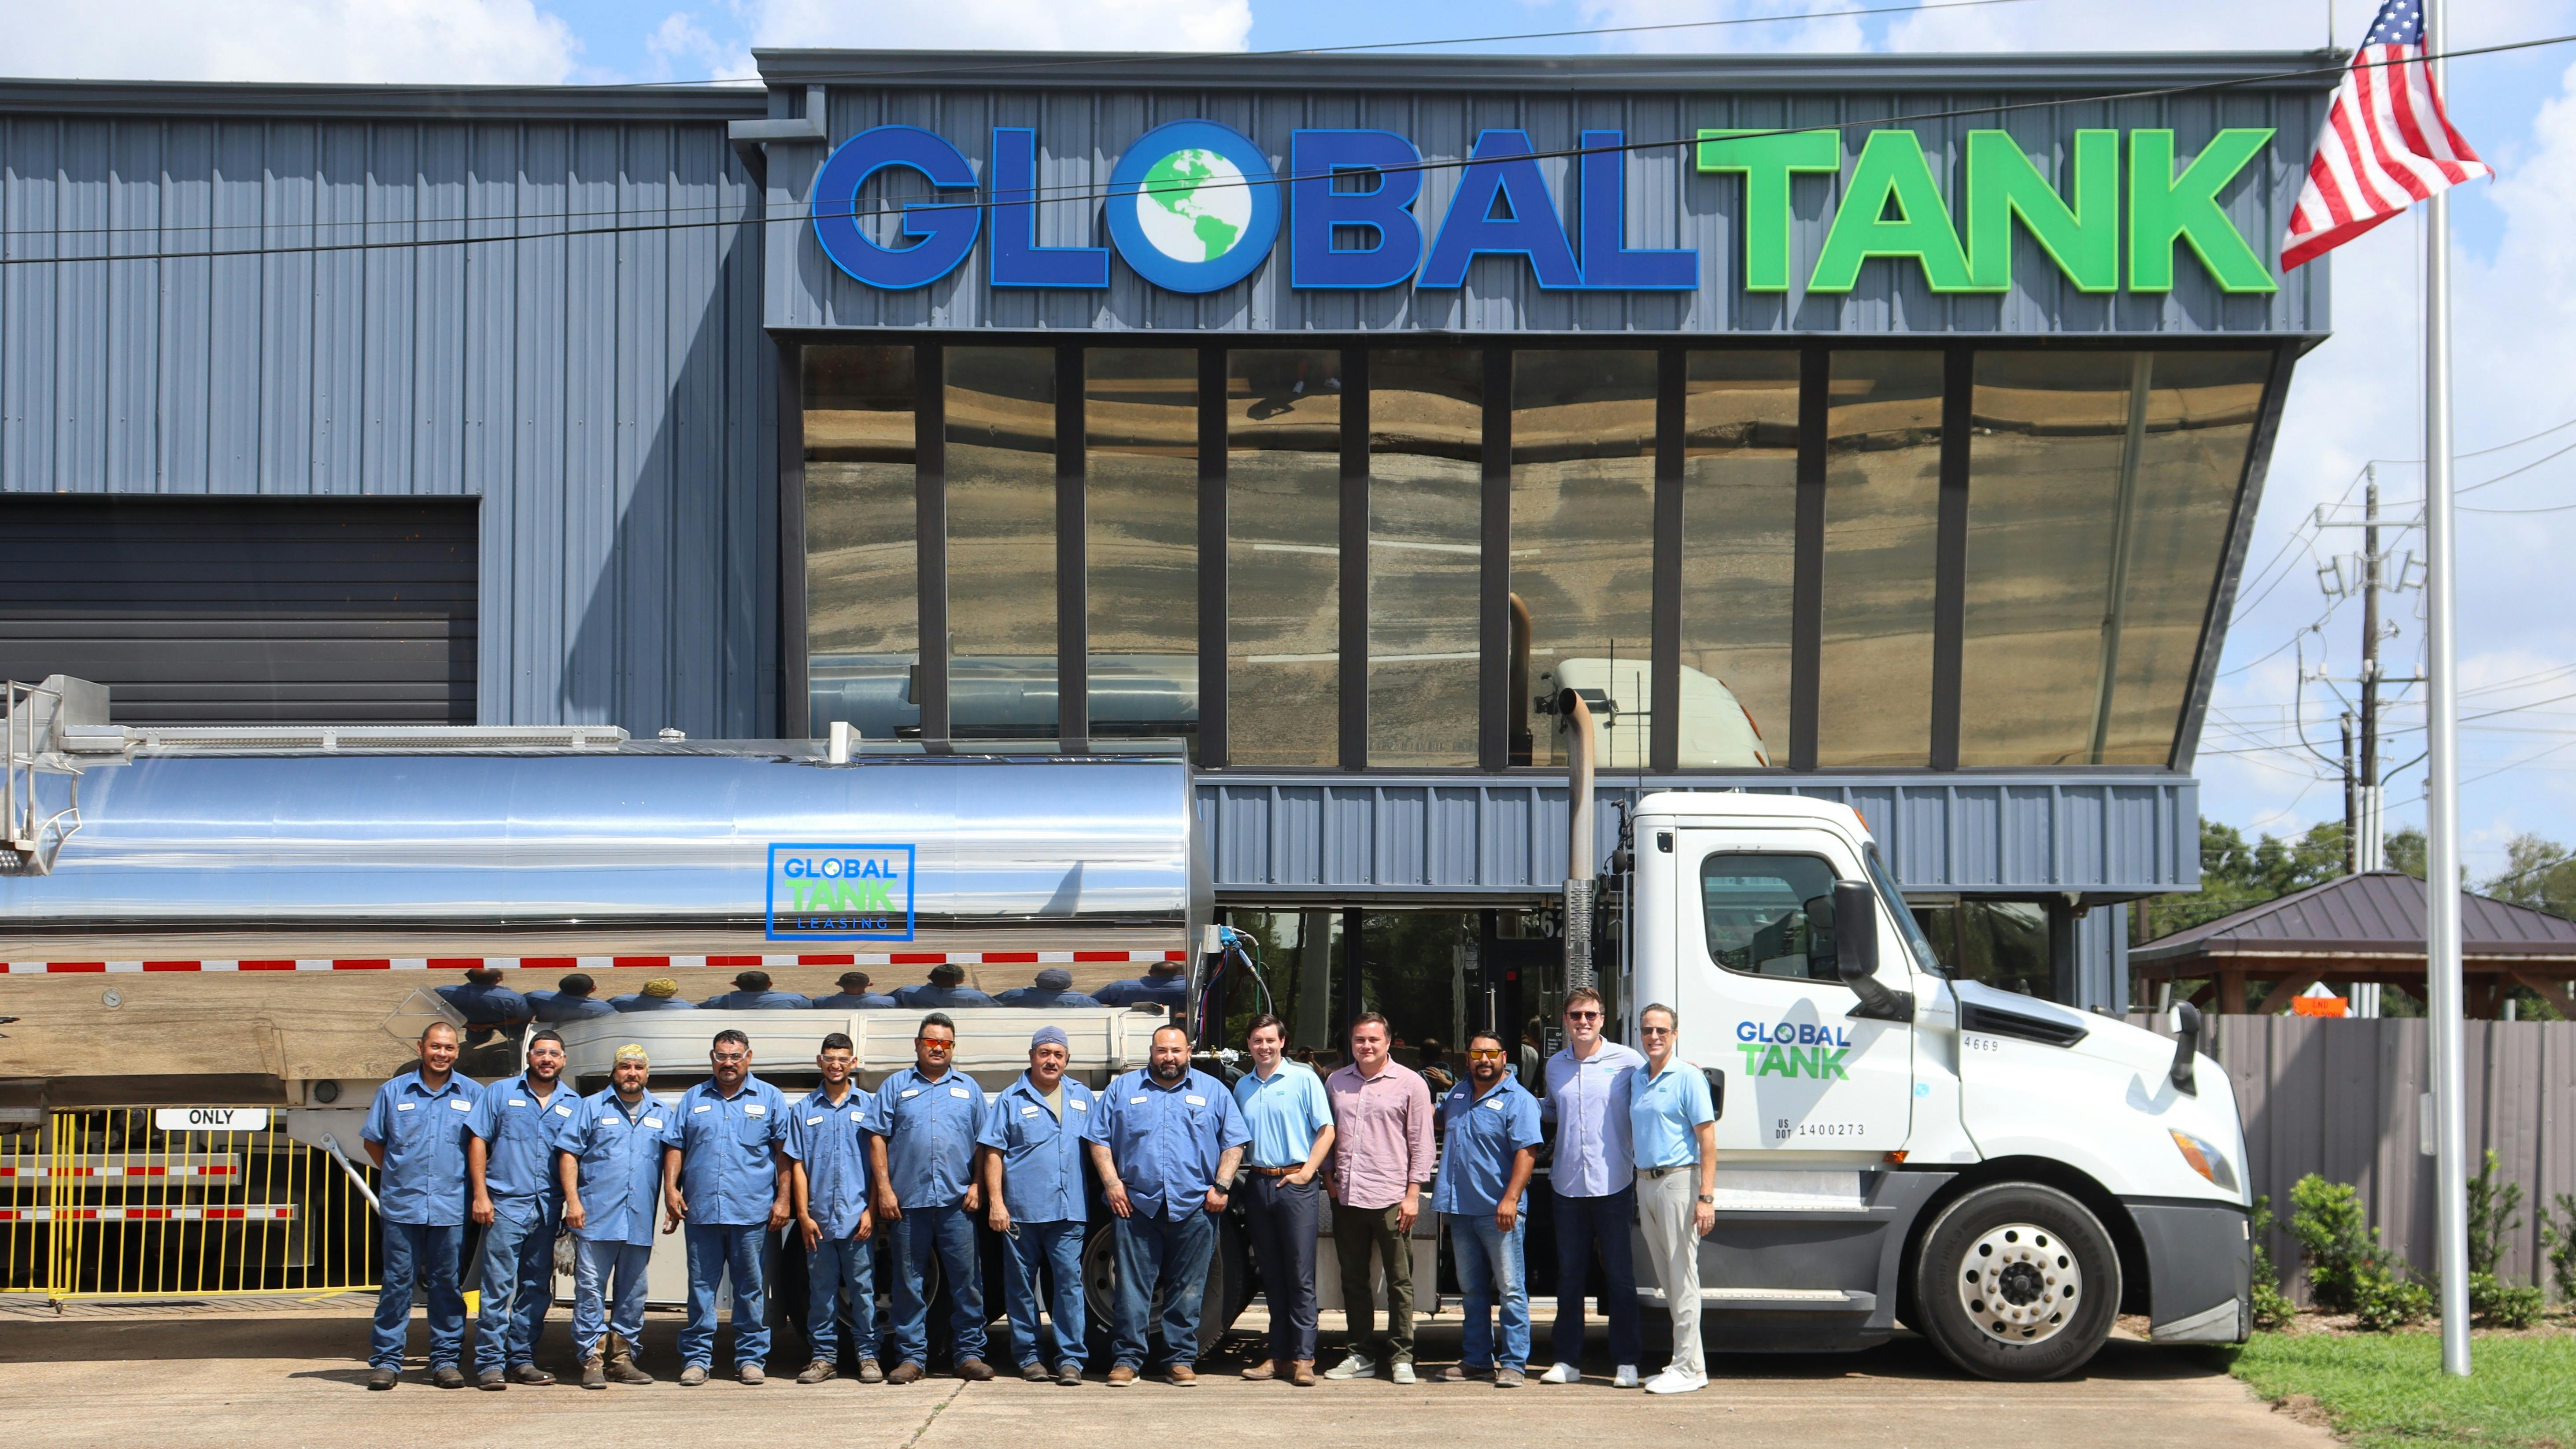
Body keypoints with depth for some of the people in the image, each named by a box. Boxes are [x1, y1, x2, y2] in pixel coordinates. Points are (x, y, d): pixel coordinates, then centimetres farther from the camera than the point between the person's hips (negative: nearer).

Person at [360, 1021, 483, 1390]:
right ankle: (386, 1360, 5)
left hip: (451, 1207, 0)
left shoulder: (472, 1094, 7)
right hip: (401, 1205, 0)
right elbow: (373, 1141, 14)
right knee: (397, 1282, 1)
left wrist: (472, 1184, 7)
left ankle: (446, 1359, 10)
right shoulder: (394, 1092, 7)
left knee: (447, 1283, 3)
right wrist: (397, 1174, 9)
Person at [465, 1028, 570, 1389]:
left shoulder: (572, 1103, 11)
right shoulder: (500, 1094, 6)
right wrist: (481, 1194, -5)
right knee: (498, 1286, -7)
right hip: (506, 1205, -3)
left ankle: (523, 1360, 14)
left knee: (537, 1288, 7)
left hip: (549, 1208, 3)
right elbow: (478, 1141, 3)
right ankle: (490, 1363, -6)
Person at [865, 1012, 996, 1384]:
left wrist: (978, 1186, 1)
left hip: (957, 1203, 1)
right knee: (909, 1283, 2)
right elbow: (878, 1139, 4)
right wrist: (884, 1189, -5)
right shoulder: (895, 1087, 10)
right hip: (908, 1202, -1)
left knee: (967, 1281, -1)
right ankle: (911, 1357, 8)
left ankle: (970, 1354, 5)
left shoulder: (969, 1089, 14)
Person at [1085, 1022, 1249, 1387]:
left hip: (1193, 1208, 0)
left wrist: (1221, 1186, -1)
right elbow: (1099, 1140, 10)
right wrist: (1112, 1183, -2)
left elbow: (1234, 1142, 10)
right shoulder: (1123, 1089, 12)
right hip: (1136, 1206, 0)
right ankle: (1127, 1359, 3)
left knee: (1188, 1291, 3)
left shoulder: (1212, 1092, 12)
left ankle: (1181, 1359, 10)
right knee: (1132, 1288, -2)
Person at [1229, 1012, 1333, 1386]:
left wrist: (1307, 1172, -9)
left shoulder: (1303, 1079, 1)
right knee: (1272, 1277, 7)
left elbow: (1326, 1131, -1)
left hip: (1294, 1184, -5)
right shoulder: (1243, 1087, 15)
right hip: (1258, 1184, 5)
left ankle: (1303, 1358, -6)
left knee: (1300, 1275, -6)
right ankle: (1279, 1355, 11)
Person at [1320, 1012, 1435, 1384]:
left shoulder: (1410, 1083, 1)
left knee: (1399, 1281, -1)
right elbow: (1326, 1134, 20)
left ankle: (1401, 1357, 5)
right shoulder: (1336, 1083, 13)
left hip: (1391, 1198, -4)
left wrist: (1413, 1194, -6)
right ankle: (1361, 1356, 16)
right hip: (1347, 1197, 4)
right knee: (1353, 1280, 8)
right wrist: (1329, 1176, 8)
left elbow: (1421, 1144, 0)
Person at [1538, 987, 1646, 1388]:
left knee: (1619, 1275, 1)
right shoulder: (1555, 1066, 11)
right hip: (1567, 1185, 4)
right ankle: (1568, 1360, 15)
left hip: (1613, 1185, -4)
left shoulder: (1627, 1062, -3)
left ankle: (1627, 1363, 7)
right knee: (1569, 1276, 9)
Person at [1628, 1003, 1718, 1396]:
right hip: (1645, 1182, 8)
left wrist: (1706, 1197, -18)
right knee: (1666, 1278, 11)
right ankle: (1687, 1361, 17)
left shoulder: (1688, 1077, -7)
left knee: (1682, 1276, -6)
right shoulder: (1636, 1078, 14)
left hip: (1677, 1179, -8)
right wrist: (1638, 1187, 14)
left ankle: (1688, 1368, -4)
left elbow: (1707, 1138, -11)